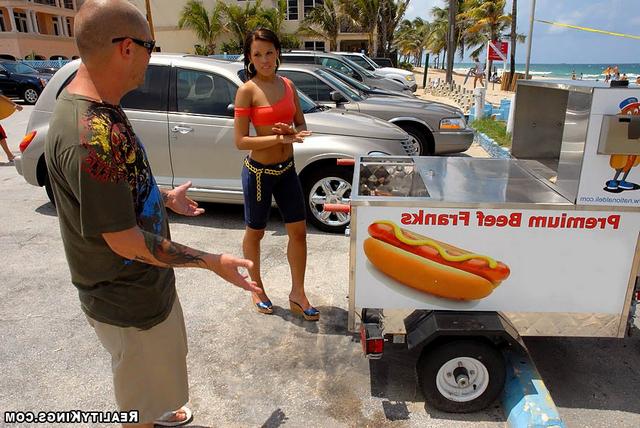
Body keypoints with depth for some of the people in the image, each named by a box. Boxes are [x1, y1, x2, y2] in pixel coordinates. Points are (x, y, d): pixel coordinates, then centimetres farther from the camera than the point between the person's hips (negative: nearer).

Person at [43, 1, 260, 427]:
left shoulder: (95, 105, -2)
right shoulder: (92, 136, -34)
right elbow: (126, 243, -28)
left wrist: (166, 197, 22)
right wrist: (214, 262, -21)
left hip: (144, 281, 10)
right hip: (127, 300, -10)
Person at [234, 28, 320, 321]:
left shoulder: (287, 85, 5)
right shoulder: (247, 91, -13)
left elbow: (302, 126, 9)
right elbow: (240, 141, -17)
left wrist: (292, 131, -14)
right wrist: (280, 138, -24)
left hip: (287, 169, 6)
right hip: (259, 172, -6)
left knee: (298, 231, 8)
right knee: (255, 233, 12)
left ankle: (297, 295, 24)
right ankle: (257, 289, 35)